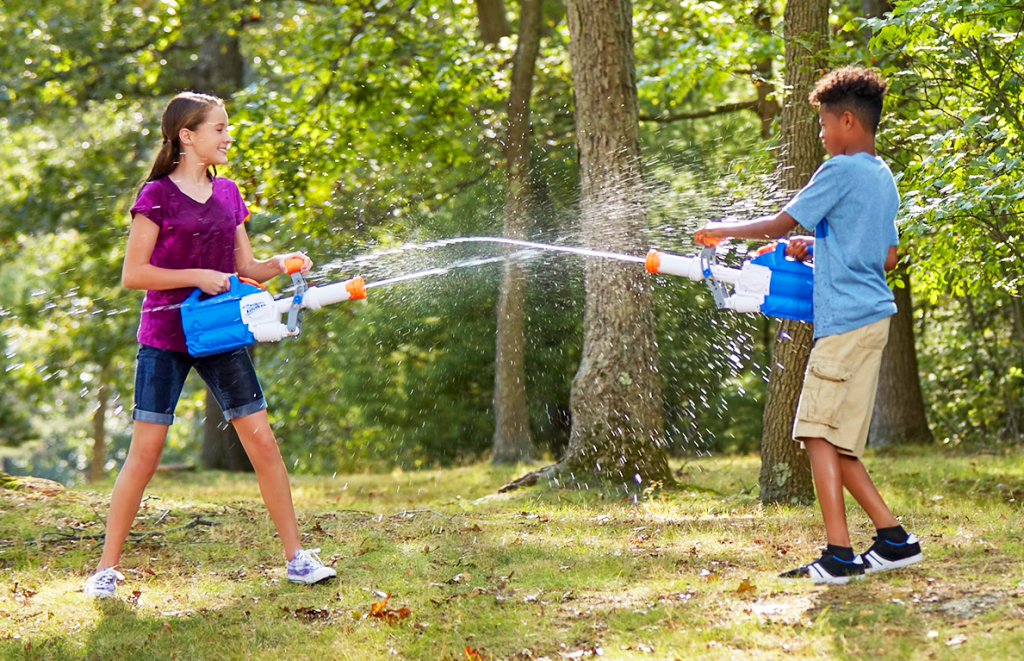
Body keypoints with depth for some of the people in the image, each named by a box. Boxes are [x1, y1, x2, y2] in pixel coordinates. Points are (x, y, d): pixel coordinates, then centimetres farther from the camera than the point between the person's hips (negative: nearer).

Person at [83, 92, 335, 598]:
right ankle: (107, 568, 5)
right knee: (145, 452, -5)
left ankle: (296, 557, 8)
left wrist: (280, 264, -5)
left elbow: (245, 267, 14)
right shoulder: (157, 196, -7)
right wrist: (197, 277, -18)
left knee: (261, 440, 1)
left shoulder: (228, 194, 10)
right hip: (164, 337, -5)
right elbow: (132, 274, -11)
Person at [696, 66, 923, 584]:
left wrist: (722, 230, 9)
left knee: (818, 433, -10)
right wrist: (819, 249, 25)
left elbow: (780, 224, -6)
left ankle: (838, 555, -15)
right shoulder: (884, 178, 17)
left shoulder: (841, 172, -10)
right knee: (838, 442, 12)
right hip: (873, 315, 9)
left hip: (846, 318, -9)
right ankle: (893, 540, 11)